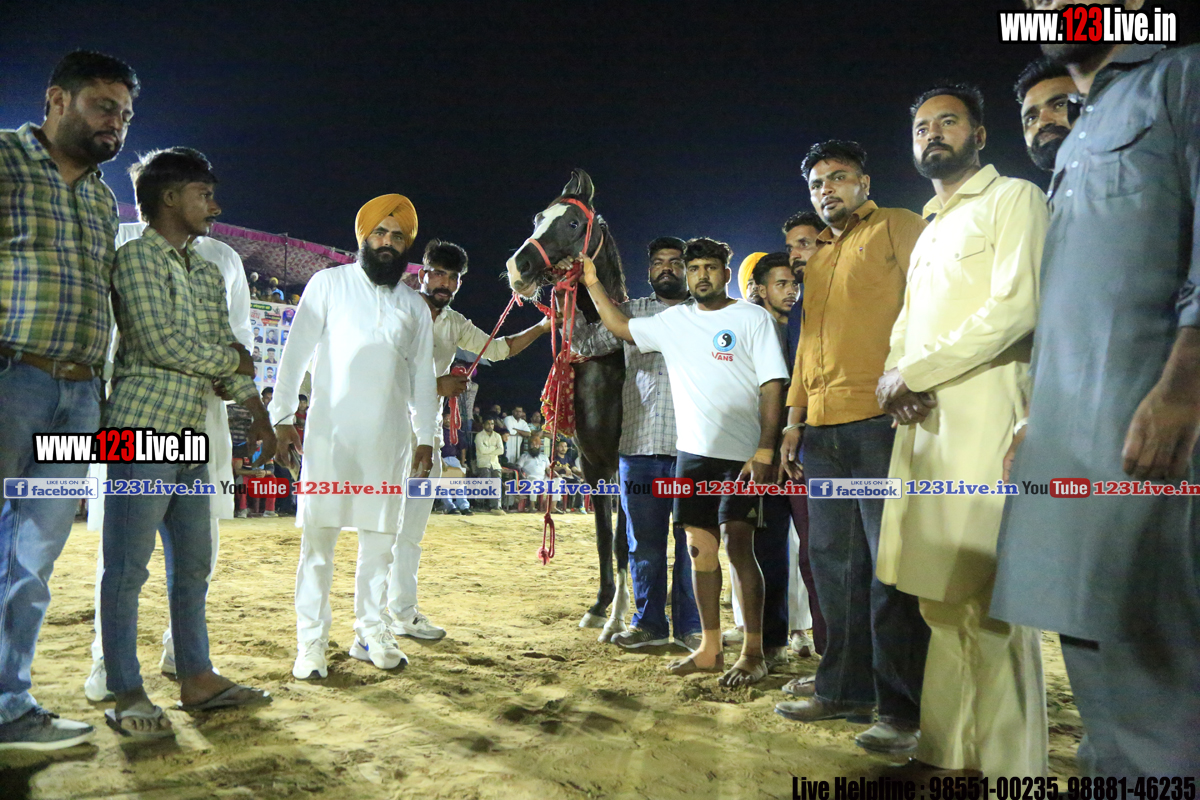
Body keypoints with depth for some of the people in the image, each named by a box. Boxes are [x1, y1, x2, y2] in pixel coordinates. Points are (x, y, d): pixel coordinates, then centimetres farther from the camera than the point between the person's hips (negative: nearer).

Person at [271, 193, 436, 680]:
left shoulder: (415, 306, 16)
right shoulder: (330, 283, 6)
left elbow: (422, 376, 17)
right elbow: (297, 351, 3)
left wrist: (425, 436, 13)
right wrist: (282, 417, -2)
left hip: (389, 438, 3)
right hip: (331, 431, -3)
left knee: (381, 537, 6)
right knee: (319, 536, -4)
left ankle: (371, 634, 17)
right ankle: (311, 643, 3)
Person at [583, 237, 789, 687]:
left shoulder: (752, 318, -2)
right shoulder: (674, 321, 12)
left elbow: (772, 385, -8)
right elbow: (620, 327, 19)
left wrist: (764, 452, -15)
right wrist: (592, 283, 11)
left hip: (741, 455, -5)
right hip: (692, 451, 6)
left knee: (737, 544, -11)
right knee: (700, 547, 8)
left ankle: (753, 654, -1)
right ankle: (710, 649, 18)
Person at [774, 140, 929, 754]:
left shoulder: (899, 228, 7)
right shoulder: (816, 259, 26)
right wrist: (794, 417, 18)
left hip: (882, 419, -7)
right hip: (822, 427, 7)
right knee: (834, 560, 8)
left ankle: (905, 709, 2)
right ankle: (845, 690, 17)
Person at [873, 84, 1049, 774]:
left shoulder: (1015, 199, 3)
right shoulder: (931, 230, 27)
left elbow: (1016, 307, -11)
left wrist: (914, 372, -9)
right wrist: (893, 374, 1)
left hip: (982, 414, -7)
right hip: (924, 421, 8)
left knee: (985, 598, -10)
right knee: (942, 594, 8)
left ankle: (1011, 765, -1)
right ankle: (950, 749, 16)